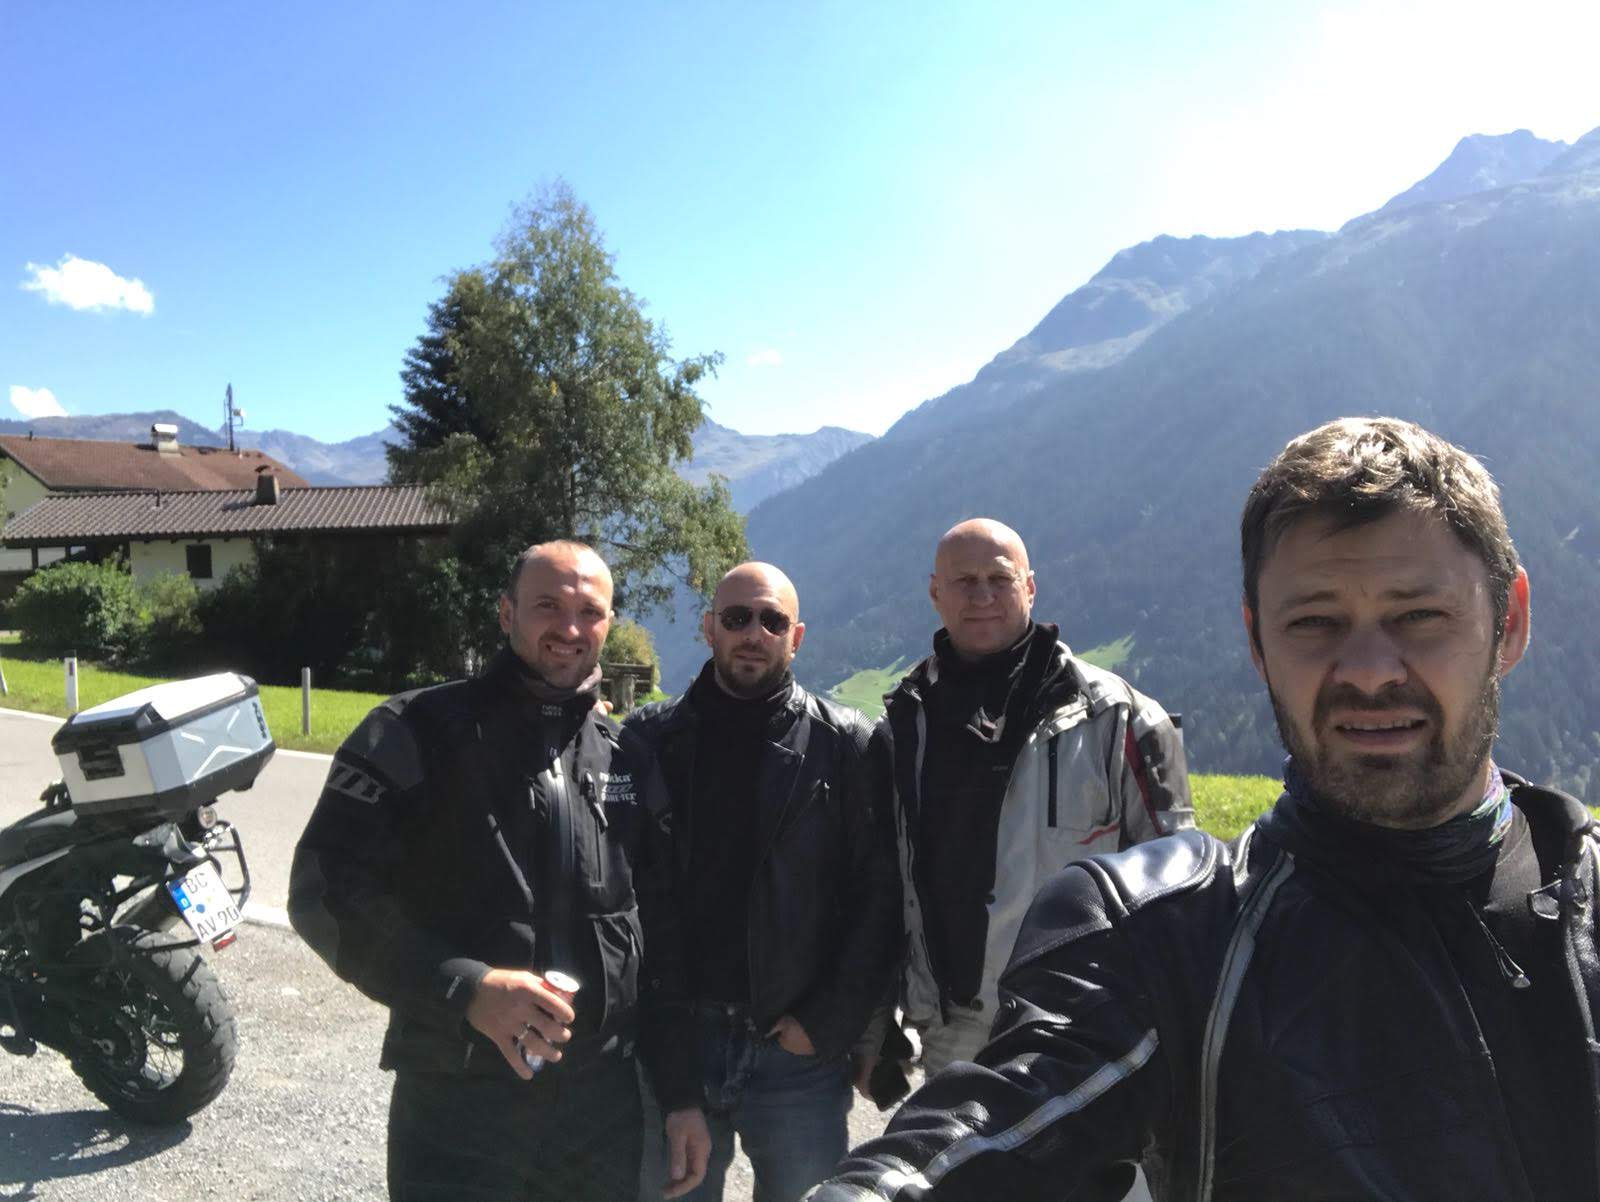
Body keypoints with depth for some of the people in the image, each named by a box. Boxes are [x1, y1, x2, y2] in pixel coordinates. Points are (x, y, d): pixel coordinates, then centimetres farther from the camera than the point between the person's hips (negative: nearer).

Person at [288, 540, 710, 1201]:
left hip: (606, 1099, 4)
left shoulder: (627, 760, 8)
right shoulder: (419, 730, -5)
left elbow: (666, 939, 11)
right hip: (456, 1100, -3)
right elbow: (326, 890, -11)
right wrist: (468, 989, -21)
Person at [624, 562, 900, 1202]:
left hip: (799, 1056, -1)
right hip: (670, 1049, 2)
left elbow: (879, 895, -5)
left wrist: (829, 1024, -9)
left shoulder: (843, 744, -3)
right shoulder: (648, 738, 1)